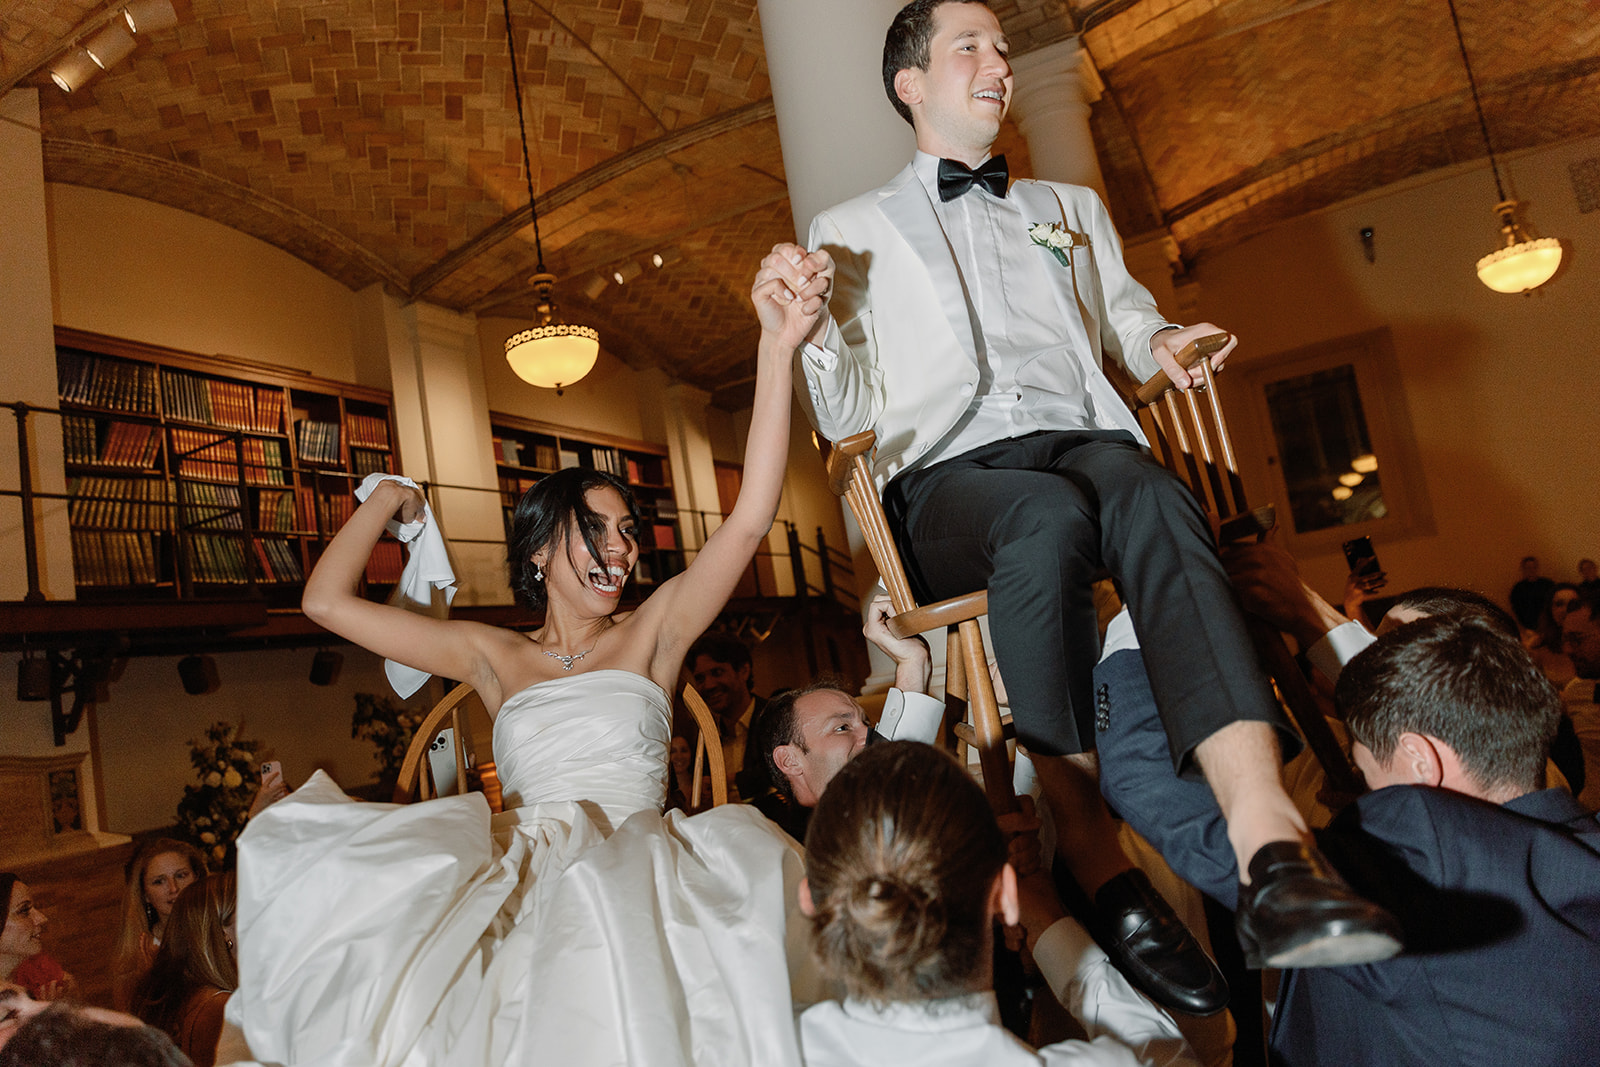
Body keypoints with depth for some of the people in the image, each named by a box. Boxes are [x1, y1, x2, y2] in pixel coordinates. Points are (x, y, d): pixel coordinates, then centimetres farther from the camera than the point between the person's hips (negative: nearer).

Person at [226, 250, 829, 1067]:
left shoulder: (655, 629, 11)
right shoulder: (493, 657, 17)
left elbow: (751, 516, -4)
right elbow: (326, 602, 16)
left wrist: (777, 347, -13)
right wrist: (384, 501, 29)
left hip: (639, 870, -1)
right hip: (524, 875, 2)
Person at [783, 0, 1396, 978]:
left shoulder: (1073, 209, 33)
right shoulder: (852, 230, 22)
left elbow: (1126, 324, 32)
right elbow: (844, 414, 16)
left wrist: (1160, 342, 7)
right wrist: (806, 333, -4)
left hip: (1086, 443, 2)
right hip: (948, 474, -2)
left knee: (1151, 495, -35)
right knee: (1049, 514, -38)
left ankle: (1273, 849, -51)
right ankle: (1101, 875, -40)